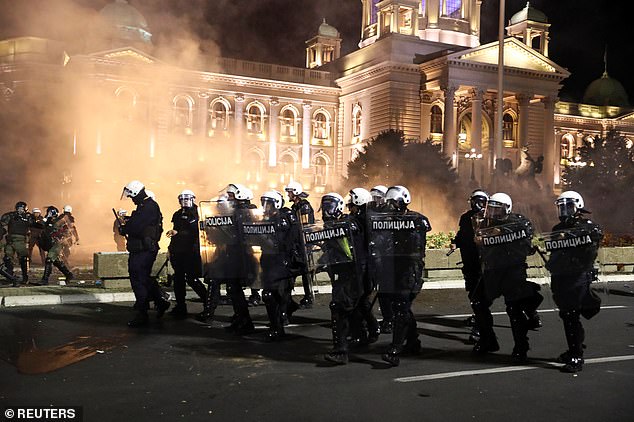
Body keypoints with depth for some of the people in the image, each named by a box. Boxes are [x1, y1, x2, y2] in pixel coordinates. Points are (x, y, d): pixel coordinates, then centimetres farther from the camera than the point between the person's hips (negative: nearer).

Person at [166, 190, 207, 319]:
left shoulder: (196, 214, -5)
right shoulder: (177, 215, 16)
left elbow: (195, 232, -16)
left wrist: (178, 233, -19)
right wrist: (171, 247, 21)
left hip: (191, 251, -7)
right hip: (178, 251, 7)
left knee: (191, 279, -9)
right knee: (178, 279, 7)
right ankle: (180, 307, 14)